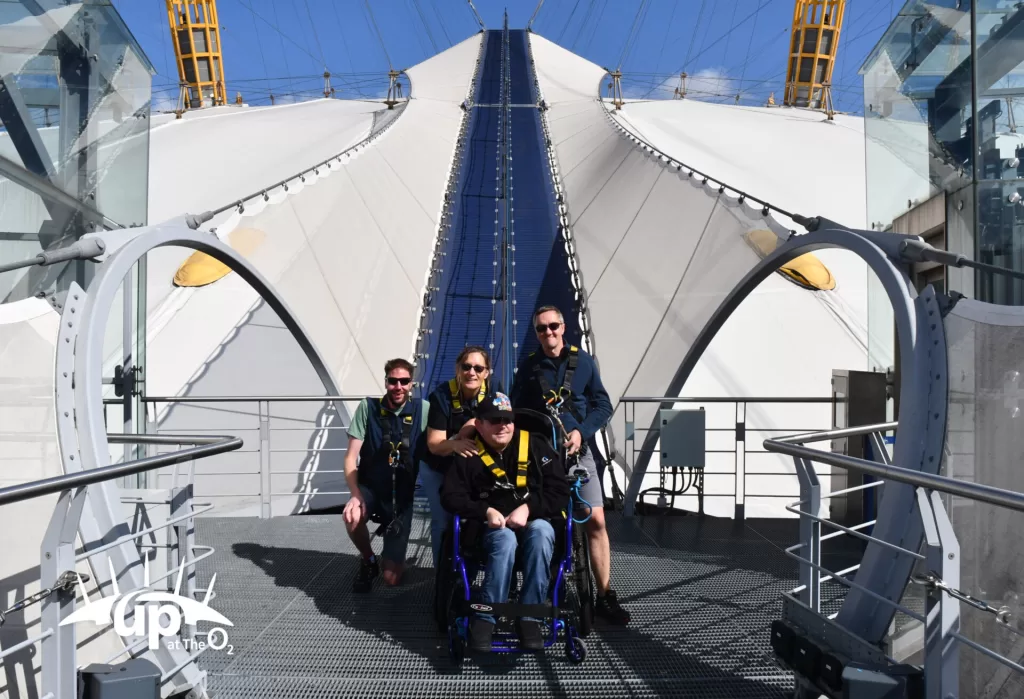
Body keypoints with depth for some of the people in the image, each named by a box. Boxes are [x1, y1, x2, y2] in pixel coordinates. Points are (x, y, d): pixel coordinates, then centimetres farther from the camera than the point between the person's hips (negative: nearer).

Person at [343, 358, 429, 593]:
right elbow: (351, 457, -11)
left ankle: (391, 557, 35)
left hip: (402, 497, 0)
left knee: (391, 579, -5)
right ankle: (368, 561, -2)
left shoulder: (422, 410, -7)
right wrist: (355, 495, -25)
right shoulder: (368, 407, -9)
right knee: (352, 516, -37)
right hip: (370, 488, 0)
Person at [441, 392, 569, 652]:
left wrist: (528, 508, -20)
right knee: (506, 539, -36)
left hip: (534, 521, 1)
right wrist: (486, 510, -18)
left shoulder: (536, 446, 0)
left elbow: (560, 491, -4)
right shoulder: (469, 455, 0)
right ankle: (484, 619, -30)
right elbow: (451, 496, -3)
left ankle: (529, 617, -29)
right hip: (491, 527, 0)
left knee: (541, 532, -35)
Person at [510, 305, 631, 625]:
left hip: (577, 450, 0)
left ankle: (604, 596, 0)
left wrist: (581, 432, -11)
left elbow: (603, 404, 3)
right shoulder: (529, 366, 4)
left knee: (595, 520, -8)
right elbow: (517, 410, 7)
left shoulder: (582, 361, 3)